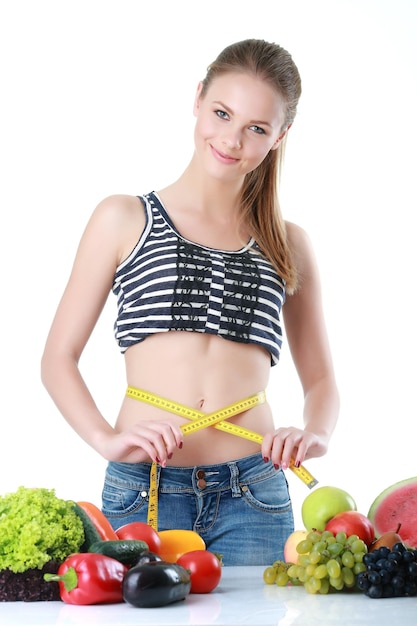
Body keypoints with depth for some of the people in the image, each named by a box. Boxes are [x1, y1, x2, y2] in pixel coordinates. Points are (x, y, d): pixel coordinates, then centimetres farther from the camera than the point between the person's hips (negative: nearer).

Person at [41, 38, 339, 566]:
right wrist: (107, 438, -12)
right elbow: (58, 357, 4)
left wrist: (314, 435, -2)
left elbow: (320, 378, 19)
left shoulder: (288, 245, 12)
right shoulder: (124, 220, 6)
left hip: (253, 500, 2)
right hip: (143, 490, -1)